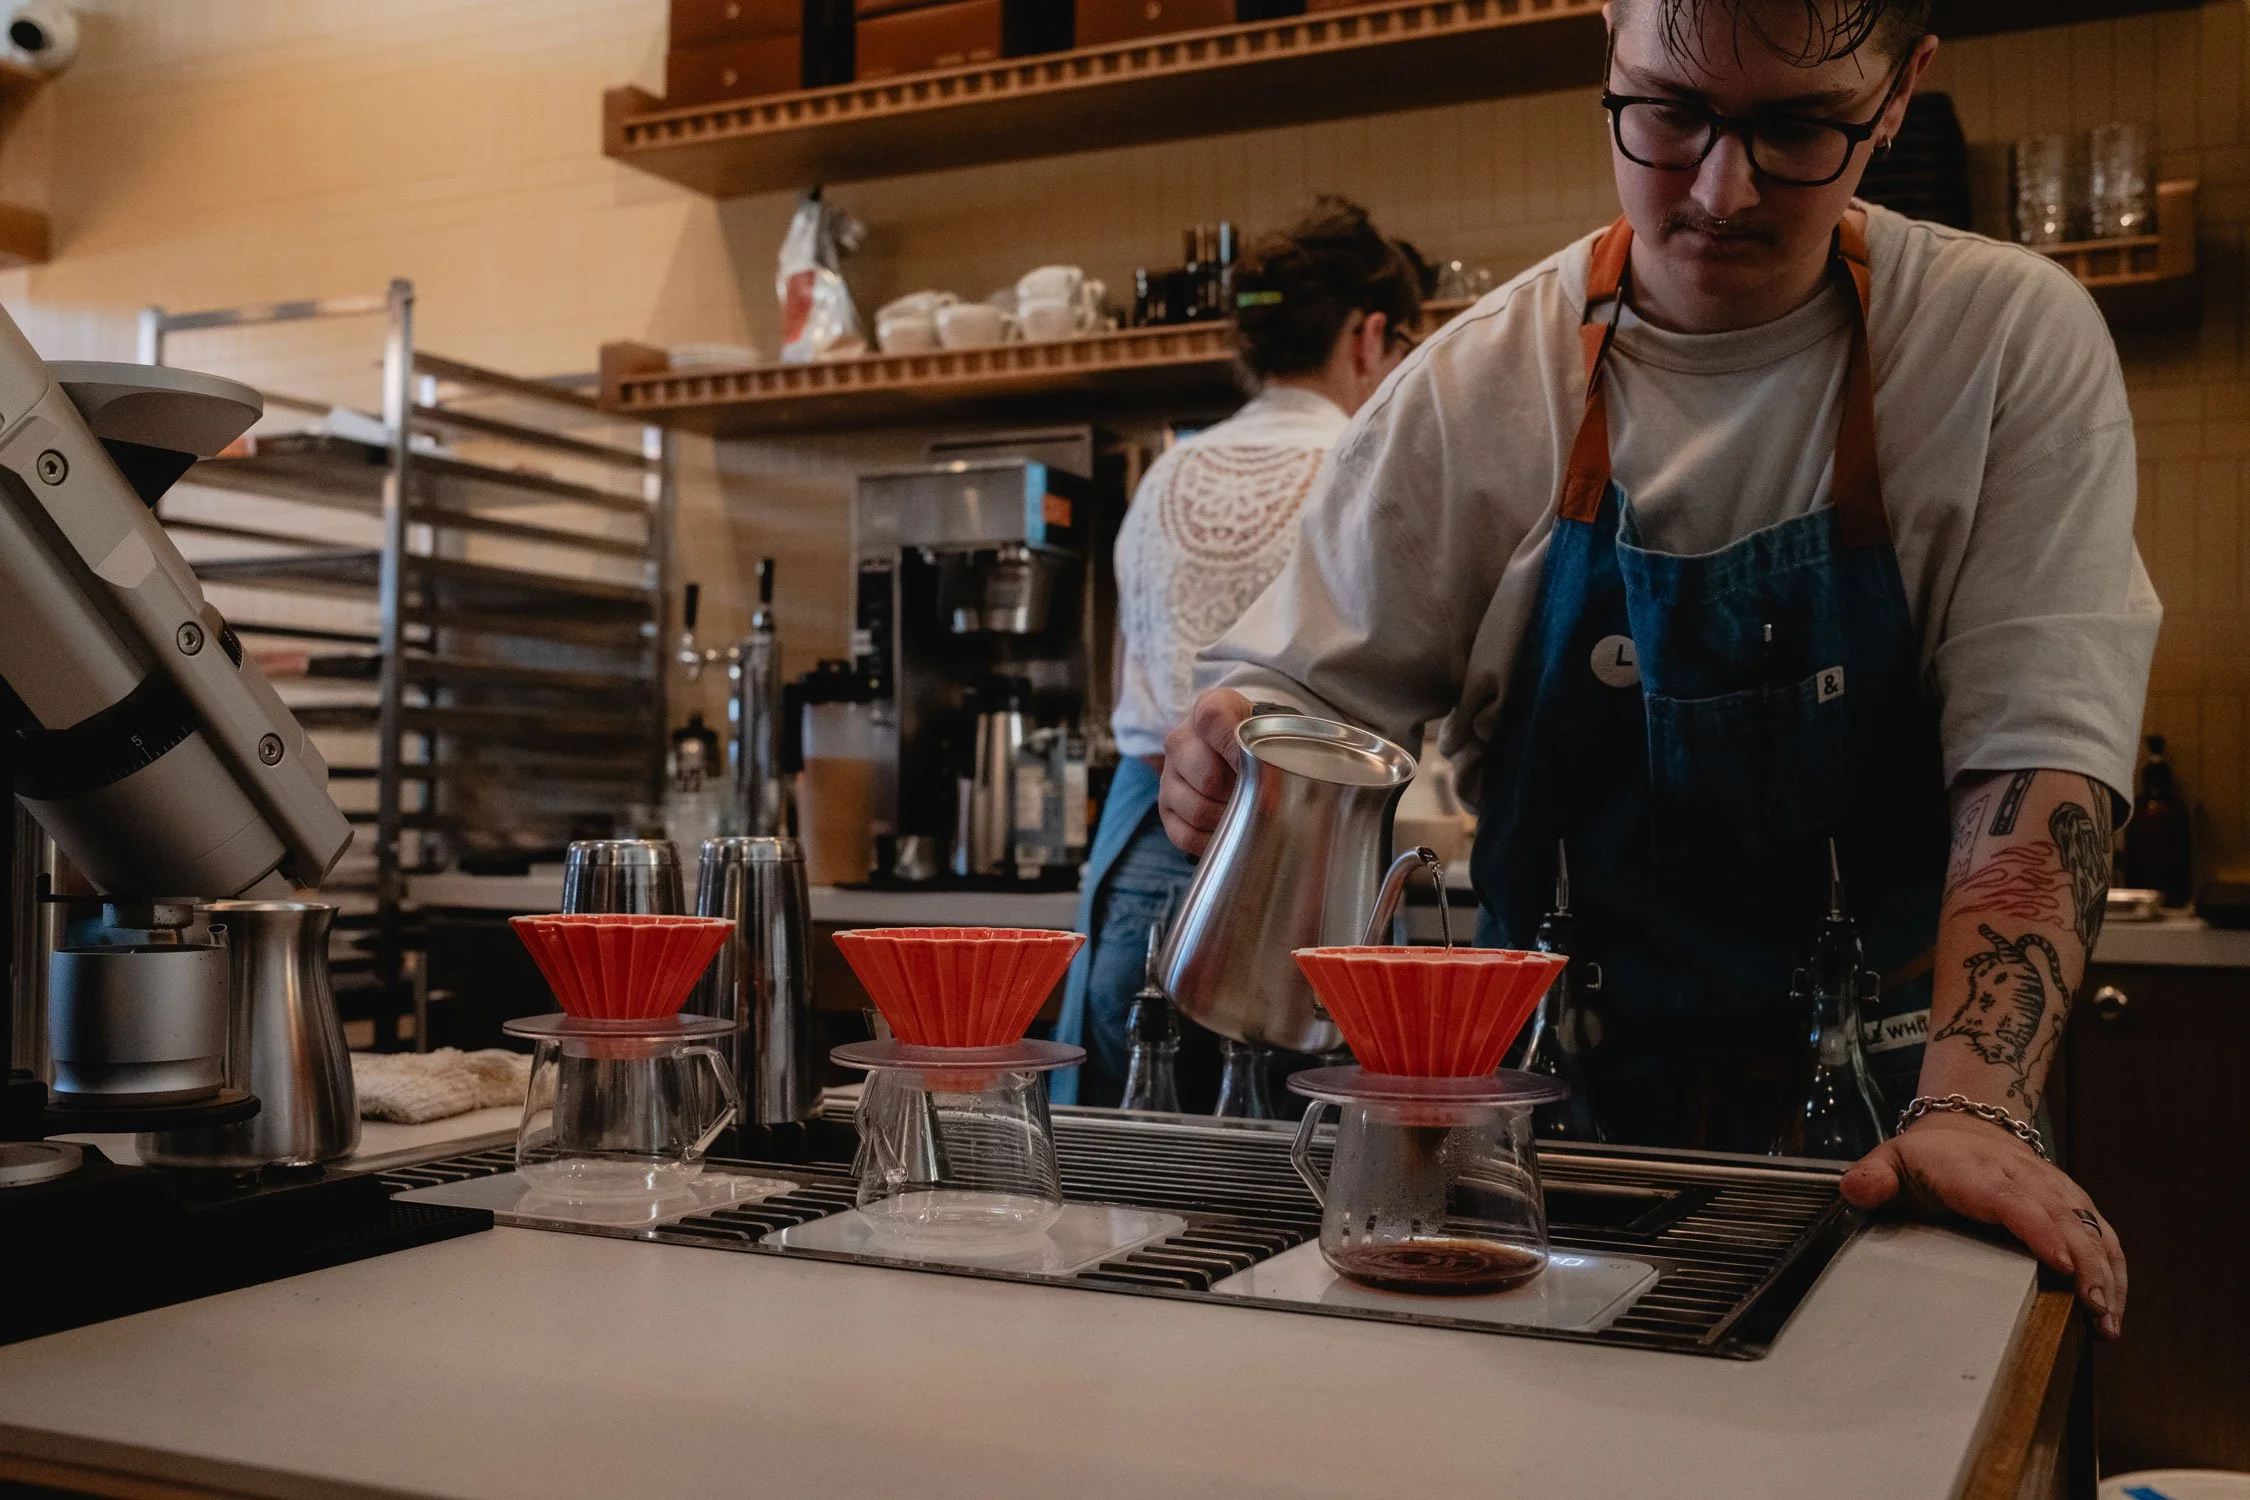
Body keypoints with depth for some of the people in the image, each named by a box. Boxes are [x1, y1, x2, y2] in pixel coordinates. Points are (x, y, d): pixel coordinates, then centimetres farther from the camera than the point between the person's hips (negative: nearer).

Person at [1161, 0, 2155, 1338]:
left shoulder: (2016, 341, -2)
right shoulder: (1476, 385, -1)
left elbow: (2038, 743, -9)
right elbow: (1296, 682, 4)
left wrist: (1974, 1108, -22)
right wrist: (1227, 742, -20)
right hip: (1554, 1109, 1)